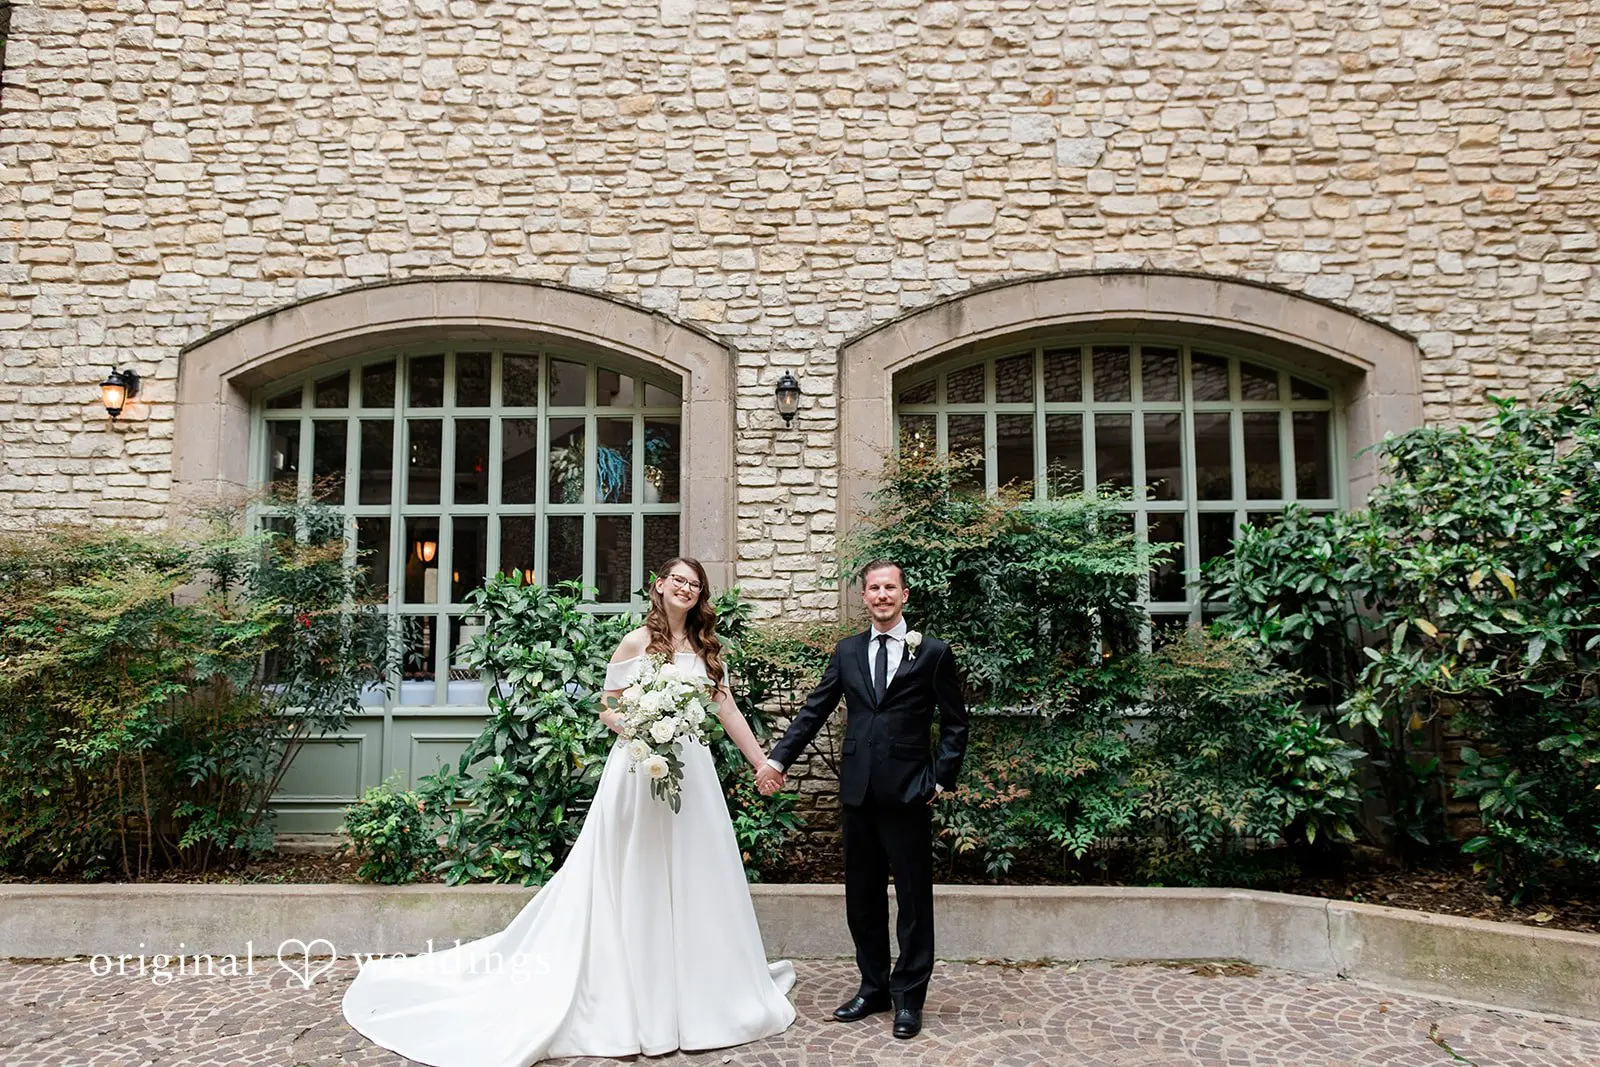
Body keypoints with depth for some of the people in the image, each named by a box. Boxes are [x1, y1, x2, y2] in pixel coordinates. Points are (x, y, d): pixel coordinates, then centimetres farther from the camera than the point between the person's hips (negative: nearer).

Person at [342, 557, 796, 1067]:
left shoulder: (707, 648, 10)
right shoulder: (635, 643, -2)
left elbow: (728, 711, 8)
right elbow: (608, 711, 2)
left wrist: (764, 764, 5)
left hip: (692, 774, 4)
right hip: (638, 771, -4)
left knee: (692, 881, 9)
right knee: (631, 884, 3)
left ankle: (691, 995, 24)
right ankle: (629, 999, 14)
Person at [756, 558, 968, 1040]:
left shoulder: (933, 653, -1)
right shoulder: (847, 652, 8)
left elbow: (955, 724, 3)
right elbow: (814, 711, 7)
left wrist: (941, 779, -4)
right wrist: (777, 759, -1)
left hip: (908, 793, -4)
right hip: (857, 791, 4)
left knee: (914, 899, 5)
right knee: (861, 896, 13)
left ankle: (909, 997, 19)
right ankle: (874, 987, 28)